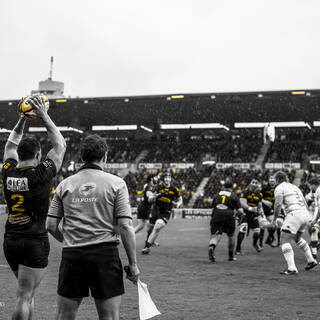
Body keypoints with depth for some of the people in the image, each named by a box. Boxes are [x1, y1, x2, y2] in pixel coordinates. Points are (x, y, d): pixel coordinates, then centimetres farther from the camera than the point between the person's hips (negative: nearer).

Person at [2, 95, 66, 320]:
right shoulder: (40, 174, -13)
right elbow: (60, 145, -1)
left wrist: (23, 118, 17)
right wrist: (44, 117, 1)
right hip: (34, 242, -6)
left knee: (28, 293, 20)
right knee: (24, 297, -3)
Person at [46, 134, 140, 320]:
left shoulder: (65, 184, 8)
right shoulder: (116, 183, -1)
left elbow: (51, 225, 6)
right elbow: (125, 226, -7)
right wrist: (133, 264, -2)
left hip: (71, 256, 3)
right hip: (105, 254, -3)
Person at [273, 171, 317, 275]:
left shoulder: (279, 188, 3)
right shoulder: (295, 187, 26)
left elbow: (278, 204, -10)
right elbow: (305, 204, 25)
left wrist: (275, 218, 2)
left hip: (295, 214, -8)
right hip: (305, 213, 8)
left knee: (285, 240, -5)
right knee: (297, 237, 30)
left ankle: (292, 268, -16)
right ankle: (311, 260, 35)